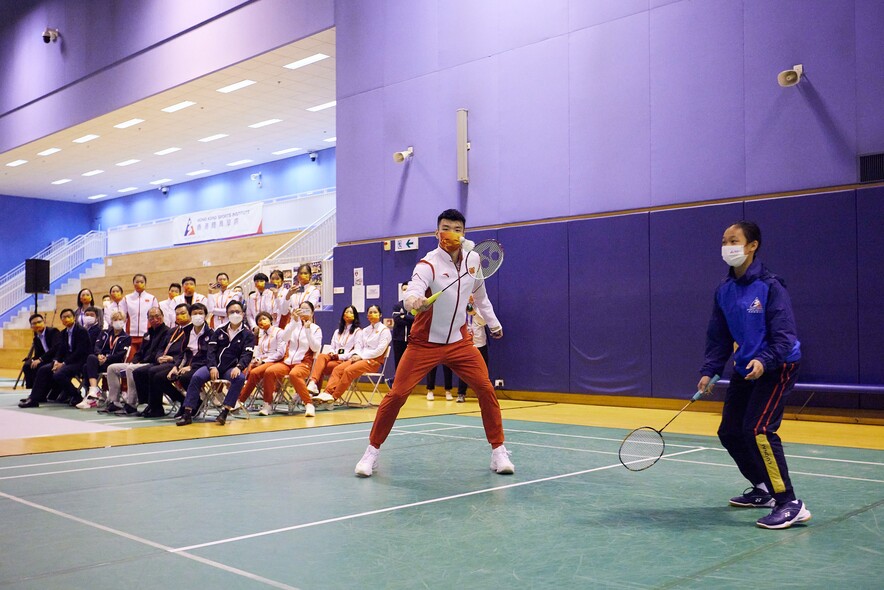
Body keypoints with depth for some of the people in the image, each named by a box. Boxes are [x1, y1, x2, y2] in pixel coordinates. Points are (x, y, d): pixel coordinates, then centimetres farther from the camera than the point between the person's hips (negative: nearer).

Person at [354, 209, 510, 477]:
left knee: (486, 389, -6)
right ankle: (372, 451, 11)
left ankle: (498, 451, 9)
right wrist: (414, 300, -62)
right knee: (397, 395, -7)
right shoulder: (428, 264, -18)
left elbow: (480, 295, 20)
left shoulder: (473, 260, 0)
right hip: (425, 342, -4)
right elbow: (412, 293, -38)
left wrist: (493, 323, 28)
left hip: (459, 341, 4)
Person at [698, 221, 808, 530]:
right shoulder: (724, 290, 3)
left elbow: (784, 334, -20)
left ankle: (790, 504, -10)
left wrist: (764, 360, -35)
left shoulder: (769, 285, -16)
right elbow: (718, 336, 8)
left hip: (776, 366, -8)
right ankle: (763, 490, 30)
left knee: (758, 430, -20)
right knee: (729, 432, 10)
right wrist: (709, 371, -2)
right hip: (744, 369, 8)